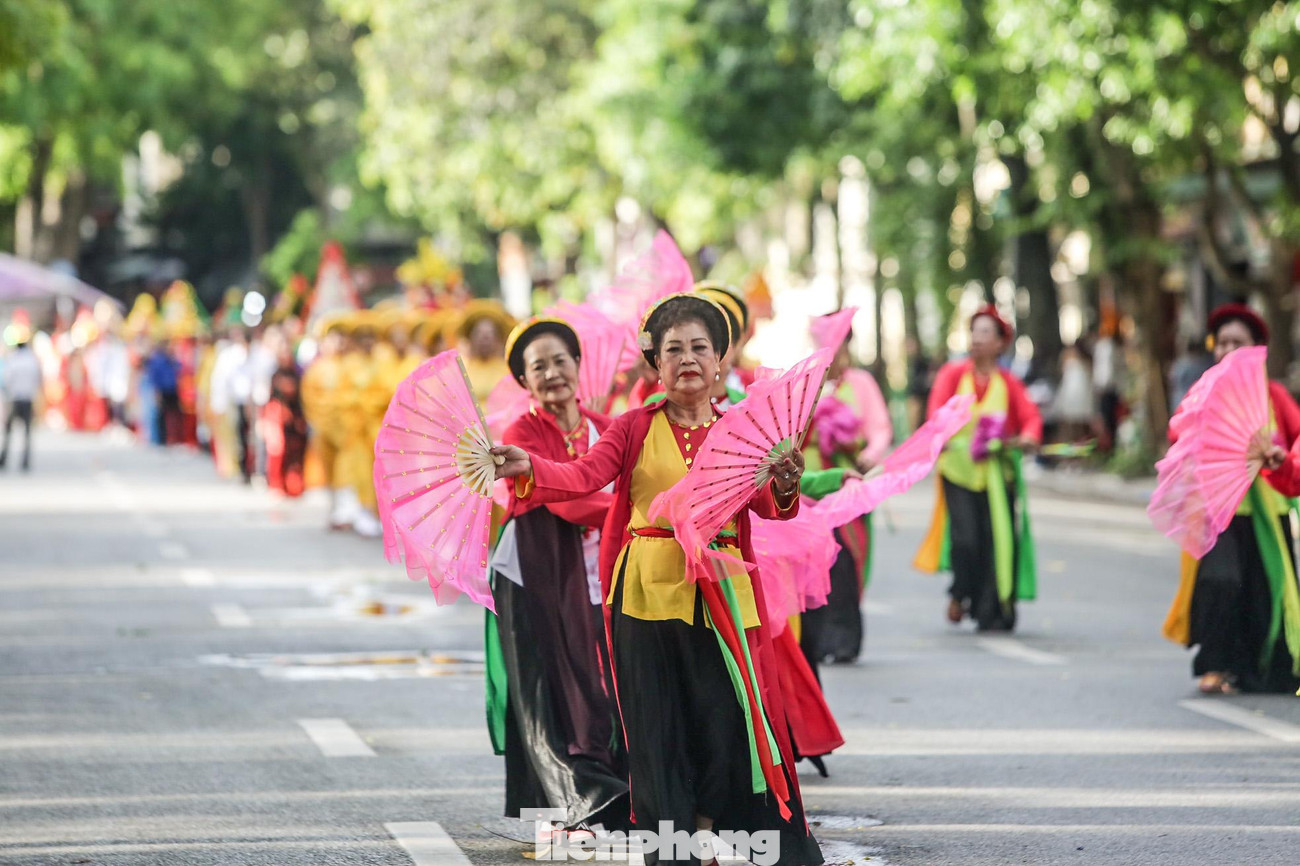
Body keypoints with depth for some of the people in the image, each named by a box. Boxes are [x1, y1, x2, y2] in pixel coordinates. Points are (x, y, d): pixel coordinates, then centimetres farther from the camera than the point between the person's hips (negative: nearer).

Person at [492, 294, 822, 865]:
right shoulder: (636, 429, 4)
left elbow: (772, 508, -2)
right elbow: (583, 476, -11)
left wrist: (784, 487, -25)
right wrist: (529, 468, -29)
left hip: (719, 593, 1)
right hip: (647, 588, -1)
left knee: (724, 720, -3)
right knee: (656, 726, 1)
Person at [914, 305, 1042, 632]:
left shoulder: (1008, 383, 9)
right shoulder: (953, 374, 6)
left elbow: (1030, 415, -2)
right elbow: (937, 407, -8)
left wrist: (1028, 437, -24)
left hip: (997, 472, 1)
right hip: (959, 469, -1)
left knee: (996, 540, -5)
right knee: (965, 538, -13)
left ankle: (992, 613, 5)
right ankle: (960, 594, 14)